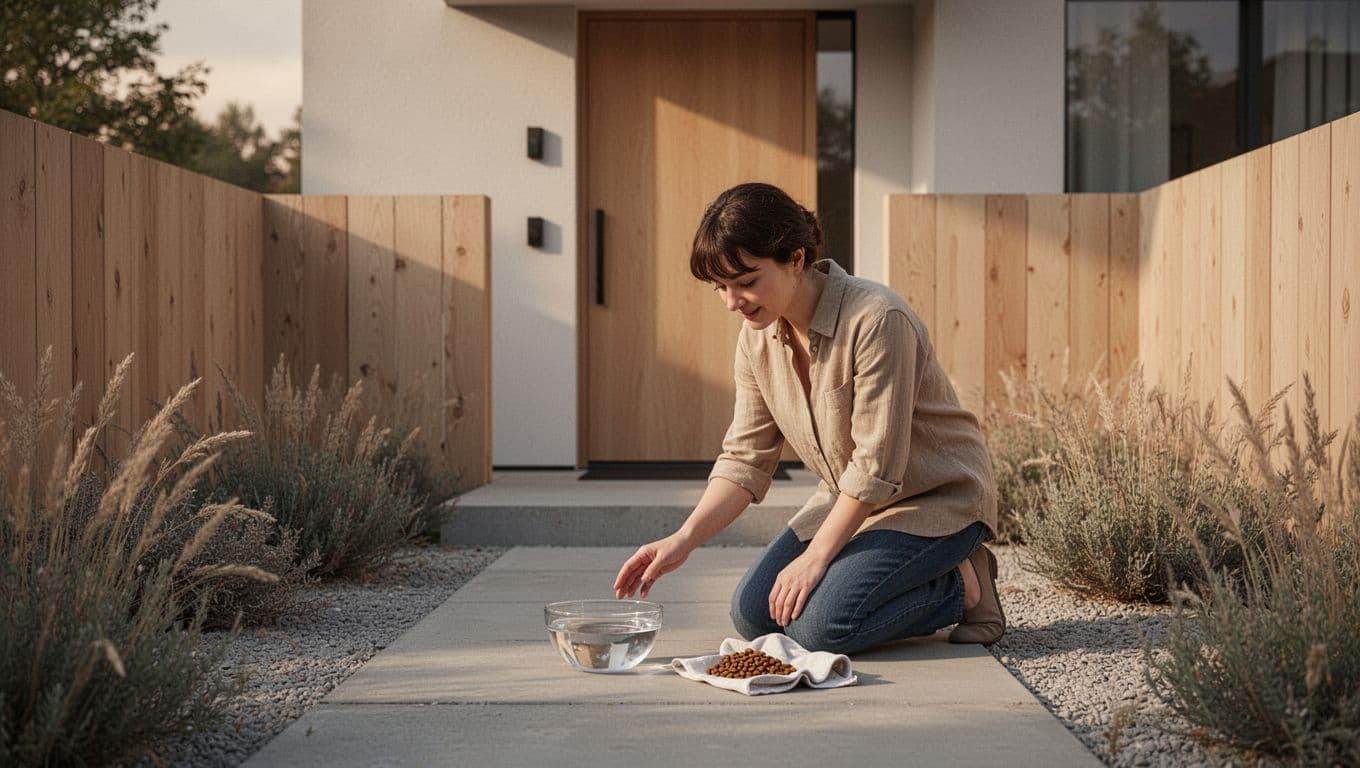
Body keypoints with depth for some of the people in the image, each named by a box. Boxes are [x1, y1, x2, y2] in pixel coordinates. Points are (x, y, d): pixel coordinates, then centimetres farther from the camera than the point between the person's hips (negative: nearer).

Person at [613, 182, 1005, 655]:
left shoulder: (876, 319, -28)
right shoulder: (757, 337, -4)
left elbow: (877, 466, -26)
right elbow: (745, 457, -4)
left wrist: (815, 557, -22)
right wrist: (685, 539, -18)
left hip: (935, 499, -8)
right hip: (850, 501, 8)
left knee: (818, 625, -23)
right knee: (754, 614, -5)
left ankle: (957, 586, 2)